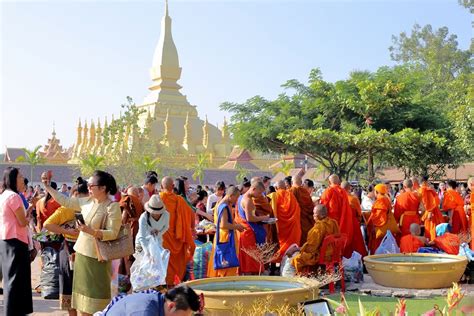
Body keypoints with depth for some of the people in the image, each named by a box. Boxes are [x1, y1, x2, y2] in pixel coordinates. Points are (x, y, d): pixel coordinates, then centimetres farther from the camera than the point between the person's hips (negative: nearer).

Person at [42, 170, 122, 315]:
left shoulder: (112, 206, -15)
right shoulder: (87, 201, 5)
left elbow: (113, 233, -18)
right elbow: (65, 201, 14)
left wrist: (91, 231, -28)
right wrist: (48, 187, 12)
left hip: (98, 256, -7)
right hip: (81, 253, 7)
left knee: (96, 295, 1)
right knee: (83, 292, 15)